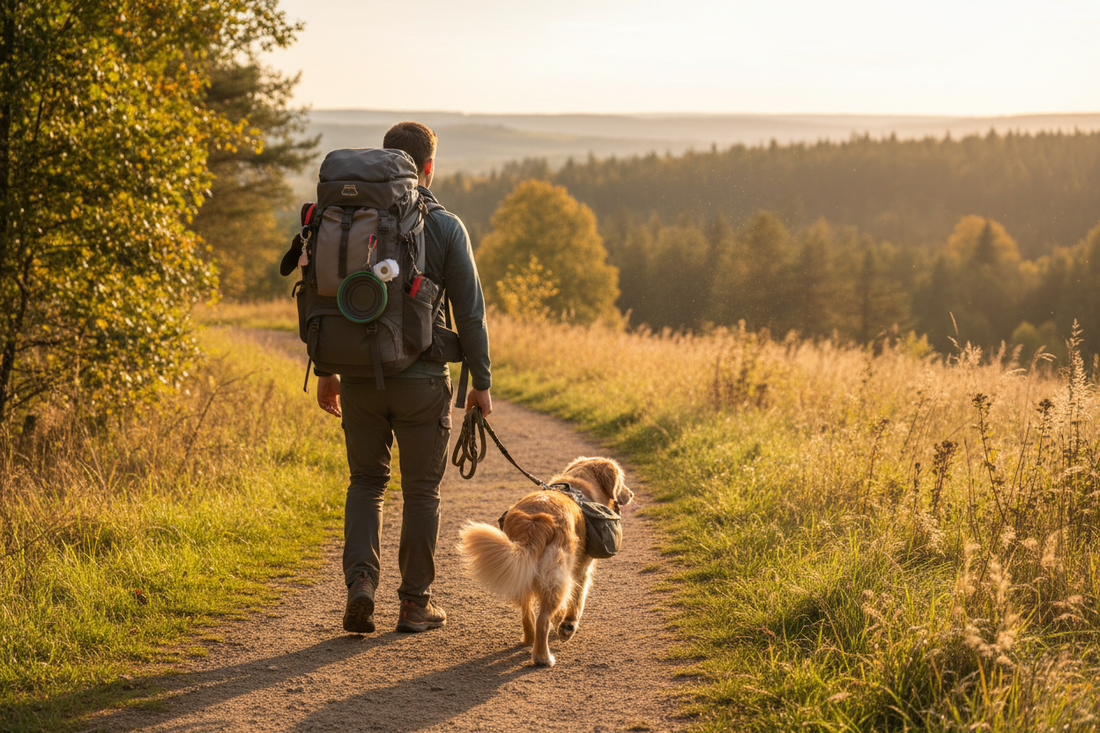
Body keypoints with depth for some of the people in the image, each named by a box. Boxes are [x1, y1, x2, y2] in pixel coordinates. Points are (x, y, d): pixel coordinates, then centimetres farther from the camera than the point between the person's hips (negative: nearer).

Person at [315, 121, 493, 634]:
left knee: (366, 481, 16)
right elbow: (469, 312, -6)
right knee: (420, 490, 9)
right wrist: (481, 383, 2)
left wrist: (326, 370, 14)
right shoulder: (445, 227, -6)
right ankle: (416, 602, 14)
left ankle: (360, 581, -3)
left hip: (360, 376, 2)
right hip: (422, 379, -2)